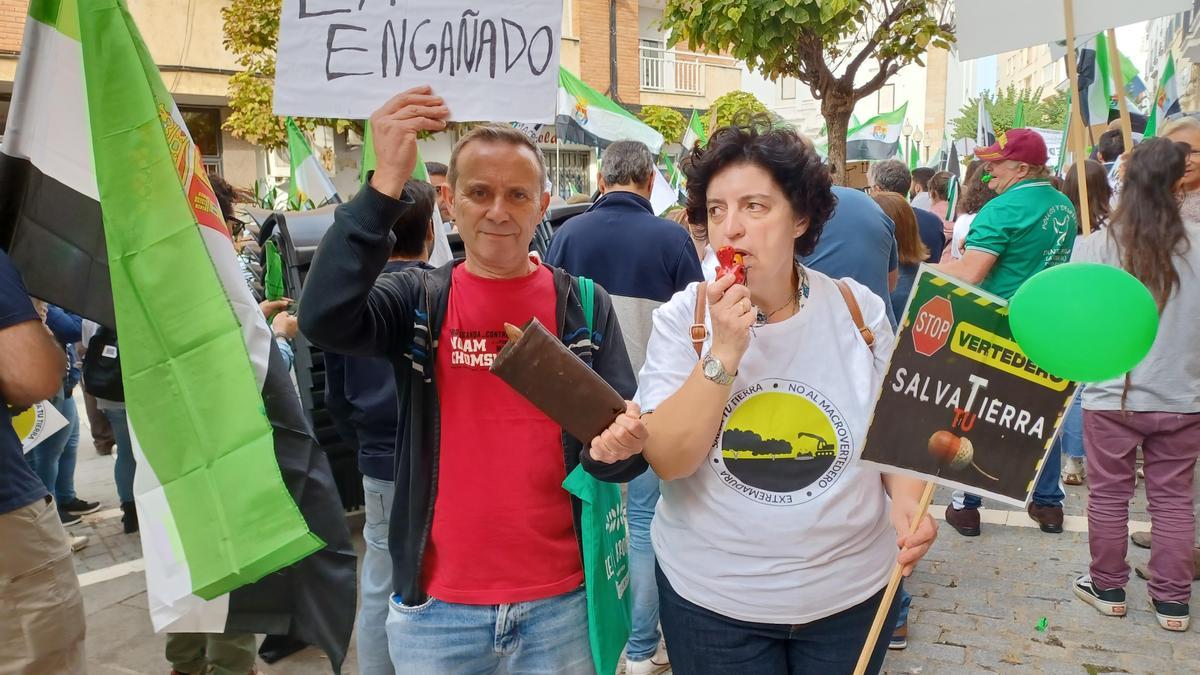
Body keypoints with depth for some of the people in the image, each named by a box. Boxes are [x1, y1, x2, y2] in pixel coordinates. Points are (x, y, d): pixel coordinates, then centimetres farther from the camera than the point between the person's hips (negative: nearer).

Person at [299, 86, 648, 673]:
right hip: (435, 605, 0)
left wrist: (616, 450, -24)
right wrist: (386, 184, -28)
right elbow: (322, 319, -22)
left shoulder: (584, 306, -2)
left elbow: (625, 436, -1)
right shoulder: (418, 301, -3)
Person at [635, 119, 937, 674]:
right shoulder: (683, 318, -10)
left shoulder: (859, 311, -6)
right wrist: (723, 352, -26)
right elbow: (667, 460, -18)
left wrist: (907, 500, -12)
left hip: (850, 590, 2)